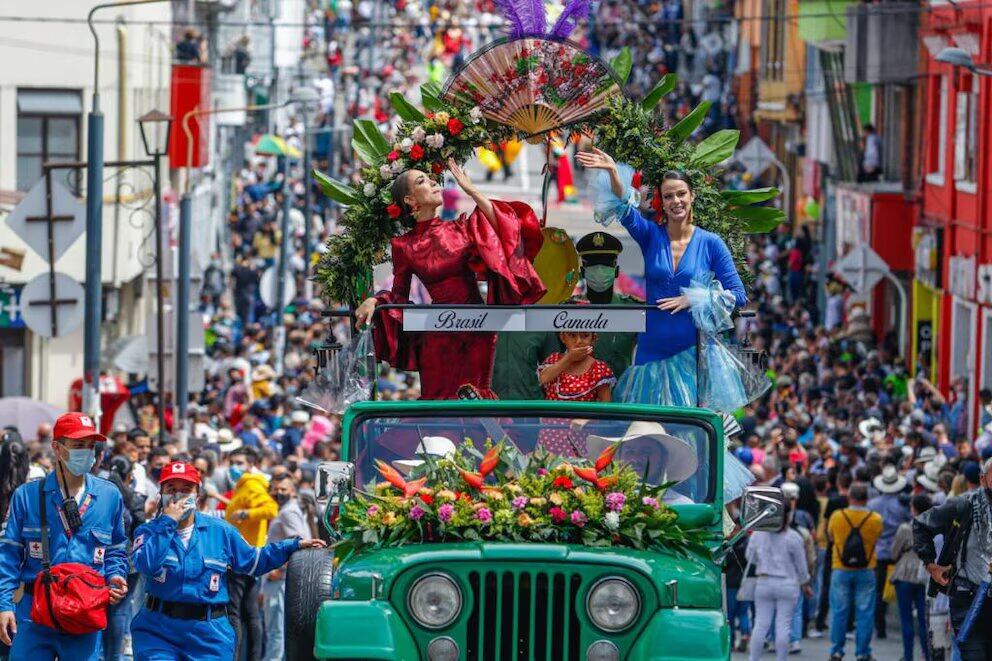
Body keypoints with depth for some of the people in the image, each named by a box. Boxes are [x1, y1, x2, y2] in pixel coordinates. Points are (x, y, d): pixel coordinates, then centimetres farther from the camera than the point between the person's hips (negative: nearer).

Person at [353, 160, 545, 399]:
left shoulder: (461, 228, 4)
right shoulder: (404, 245, 1)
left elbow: (504, 226, -11)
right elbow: (399, 295, 8)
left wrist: (471, 191, -11)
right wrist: (373, 302, -12)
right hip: (440, 333, -1)